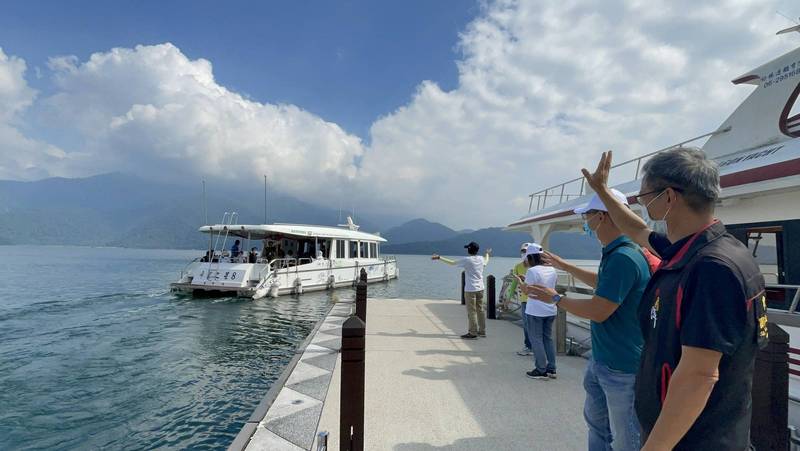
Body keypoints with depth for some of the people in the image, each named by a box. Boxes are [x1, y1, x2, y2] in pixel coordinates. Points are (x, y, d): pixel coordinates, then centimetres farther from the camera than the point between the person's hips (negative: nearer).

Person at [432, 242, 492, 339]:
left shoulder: (467, 260, -14)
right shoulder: (481, 259, 6)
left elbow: (452, 262, -8)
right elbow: (486, 262, 31)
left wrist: (439, 257, -1)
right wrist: (487, 254, 51)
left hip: (470, 289, -7)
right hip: (480, 288, 7)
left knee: (471, 311, -1)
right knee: (480, 310, 13)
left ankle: (473, 333, 3)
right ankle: (482, 331, 21)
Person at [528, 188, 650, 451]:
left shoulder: (624, 258, -27)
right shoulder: (614, 253, 5)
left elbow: (598, 311, -27)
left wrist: (556, 298, -12)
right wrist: (565, 267, 30)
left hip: (621, 368, -10)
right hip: (601, 360, 10)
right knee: (595, 420, 24)